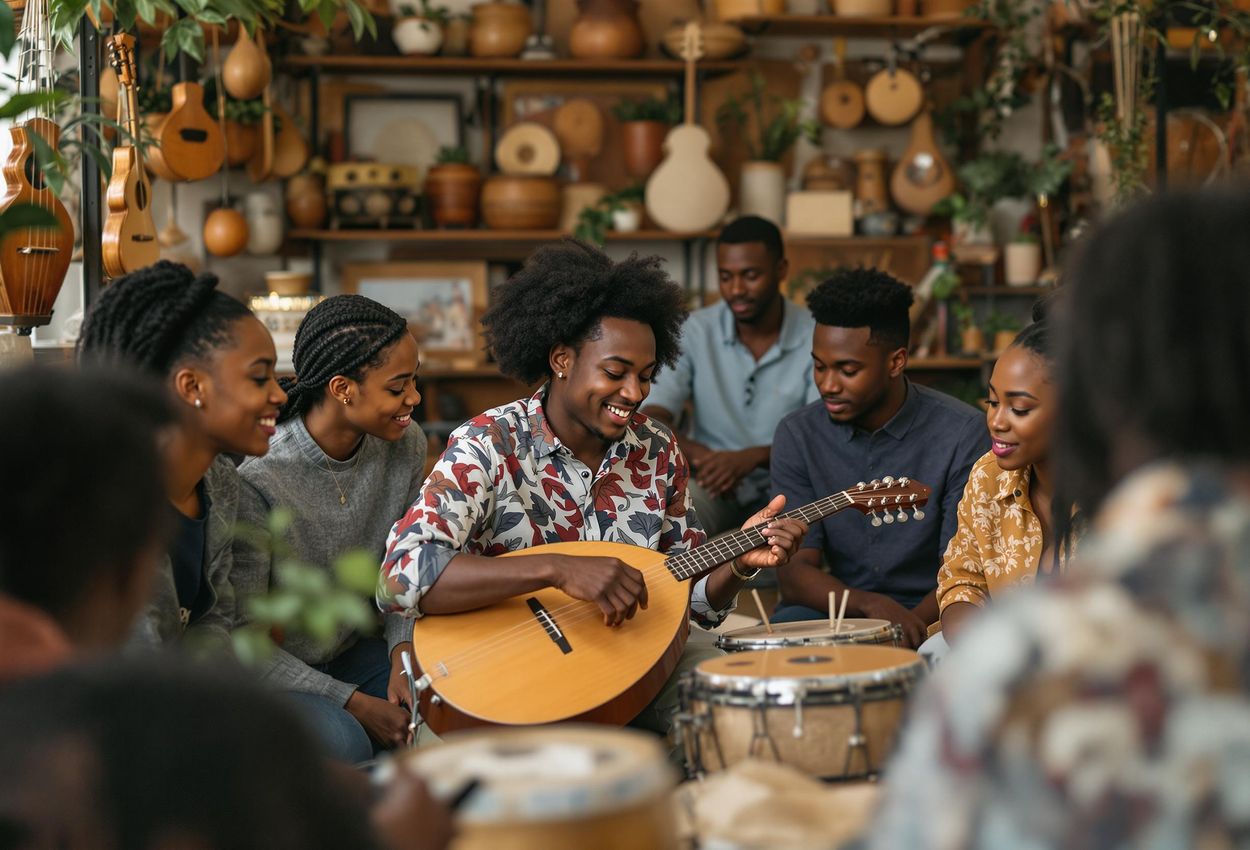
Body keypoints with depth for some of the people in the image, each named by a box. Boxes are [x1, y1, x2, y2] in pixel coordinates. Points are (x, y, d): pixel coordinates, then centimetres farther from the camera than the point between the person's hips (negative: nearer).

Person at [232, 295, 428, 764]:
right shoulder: (257, 481, -26)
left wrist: (403, 652, -12)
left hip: (351, 652, 6)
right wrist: (353, 703, -20)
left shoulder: (405, 447, -6)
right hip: (267, 673, -6)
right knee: (342, 743, -35)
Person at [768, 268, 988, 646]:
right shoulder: (798, 435, -2)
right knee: (782, 629, -31)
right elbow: (794, 573, -7)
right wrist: (870, 605, -27)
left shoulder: (961, 434, -10)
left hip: (927, 616, -2)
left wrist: (912, 624, -30)